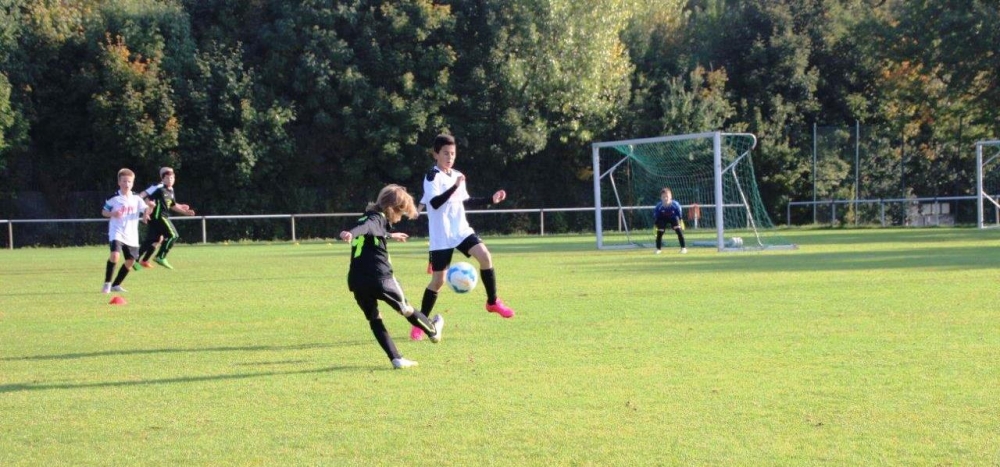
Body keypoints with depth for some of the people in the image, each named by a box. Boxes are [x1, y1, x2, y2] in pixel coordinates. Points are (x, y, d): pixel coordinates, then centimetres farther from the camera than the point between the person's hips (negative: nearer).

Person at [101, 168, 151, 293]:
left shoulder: (136, 199, 6)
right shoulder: (114, 198, -4)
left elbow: (146, 209, 9)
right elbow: (104, 211, 2)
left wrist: (147, 211, -15)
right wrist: (112, 214, -19)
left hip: (131, 235, 5)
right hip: (117, 232, -5)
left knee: (130, 261, 7)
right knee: (115, 255, -25)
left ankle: (116, 285, 23)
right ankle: (107, 283, -11)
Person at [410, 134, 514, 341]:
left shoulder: (457, 175, 10)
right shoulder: (432, 176, -11)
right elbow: (435, 203, -26)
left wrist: (491, 199, 15)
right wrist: (455, 186, -35)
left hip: (461, 230, 5)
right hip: (441, 237, -5)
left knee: (485, 256, -16)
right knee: (438, 279, -3)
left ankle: (493, 302, 2)